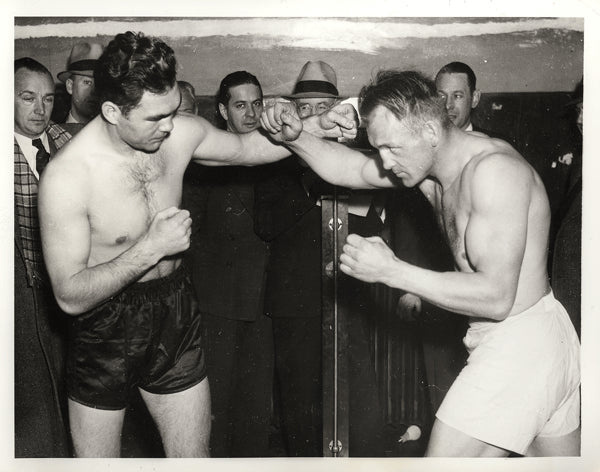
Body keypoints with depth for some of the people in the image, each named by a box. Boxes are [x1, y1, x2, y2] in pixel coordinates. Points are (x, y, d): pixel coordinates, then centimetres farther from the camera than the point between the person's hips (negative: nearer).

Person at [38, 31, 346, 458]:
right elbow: (69, 296, -21)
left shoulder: (180, 133, -9)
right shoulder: (66, 175, -24)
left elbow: (246, 148, 11)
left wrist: (319, 127, -1)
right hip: (105, 330, -4)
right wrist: (151, 248, -29)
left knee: (195, 455, 15)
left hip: (177, 313, 4)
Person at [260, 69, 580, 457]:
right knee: (562, 458, 22)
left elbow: (496, 298, -27)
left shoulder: (494, 169, -24)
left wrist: (392, 271, -26)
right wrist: (295, 138, -10)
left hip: (516, 345, -9)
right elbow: (351, 169, 7)